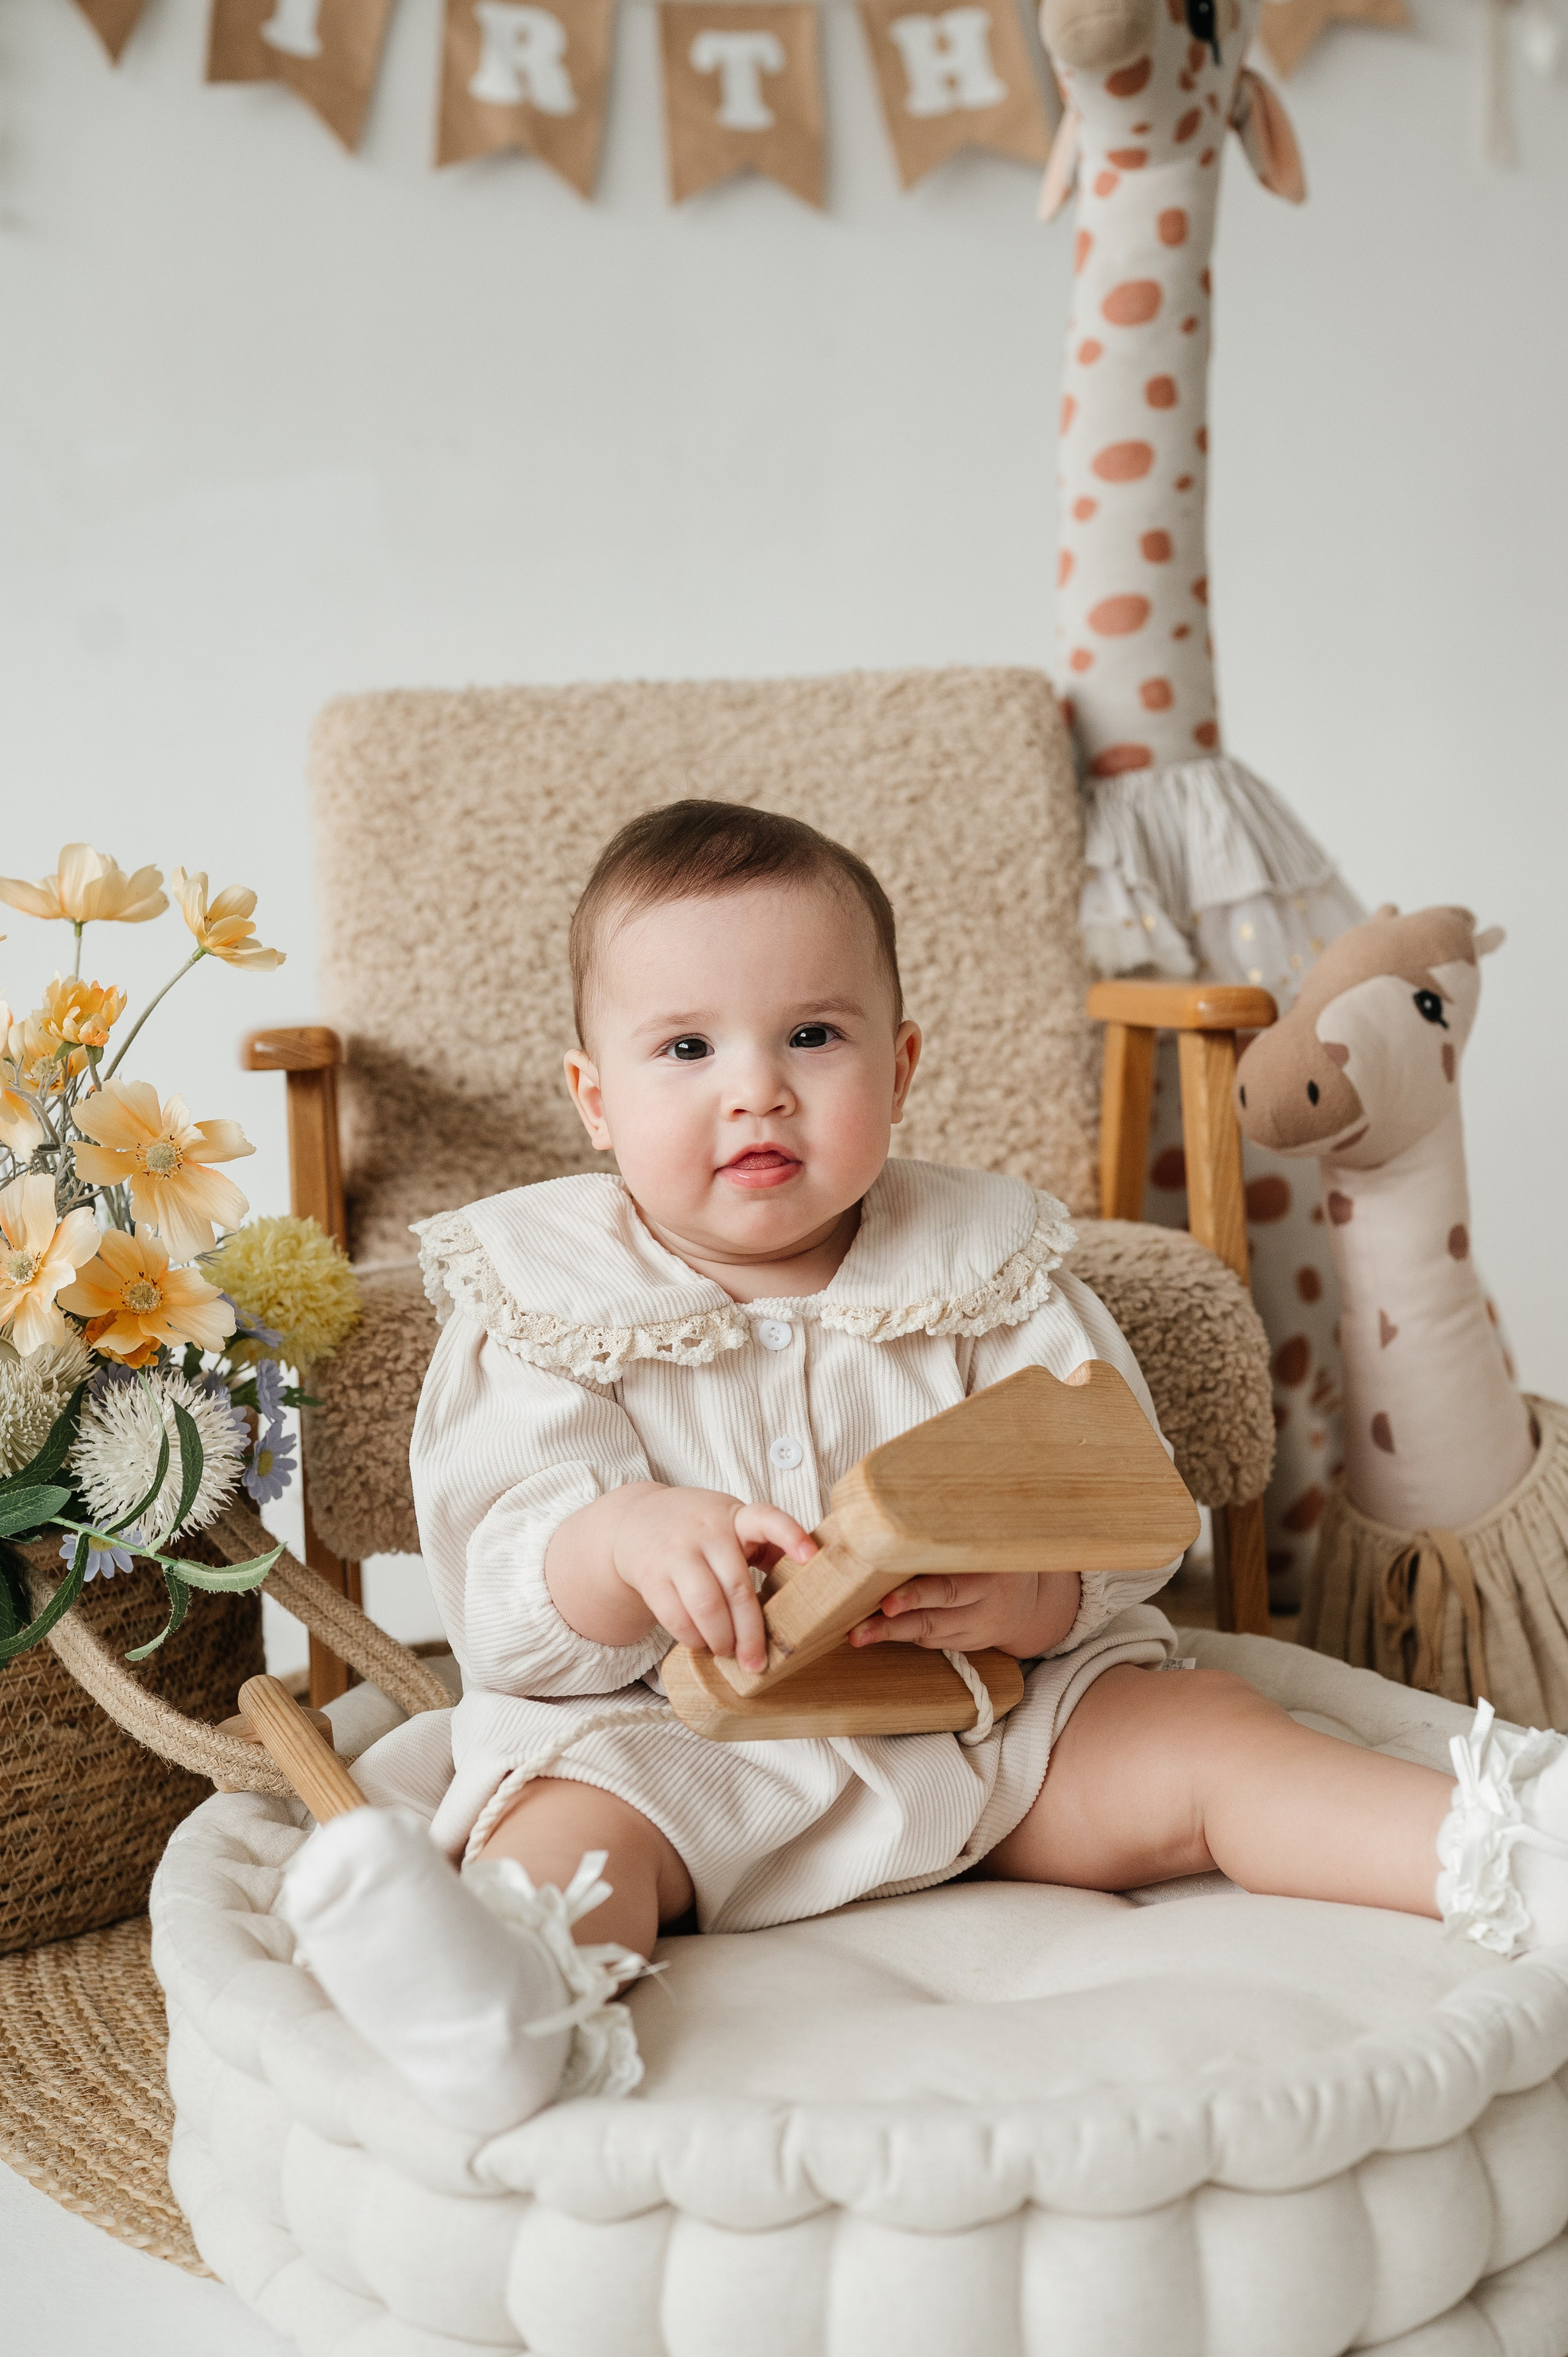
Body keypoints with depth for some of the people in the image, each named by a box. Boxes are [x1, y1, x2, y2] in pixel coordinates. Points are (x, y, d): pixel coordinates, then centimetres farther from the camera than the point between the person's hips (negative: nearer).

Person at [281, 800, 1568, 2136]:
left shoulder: (985, 1276, 4)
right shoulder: (547, 1310, -1)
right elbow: (501, 1599, -9)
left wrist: (1026, 1596, -26)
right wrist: (626, 1541, -33)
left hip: (992, 1721, 3)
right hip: (667, 1735, -2)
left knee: (1196, 1730, -16)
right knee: (568, 1813, -31)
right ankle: (512, 1994, -59)